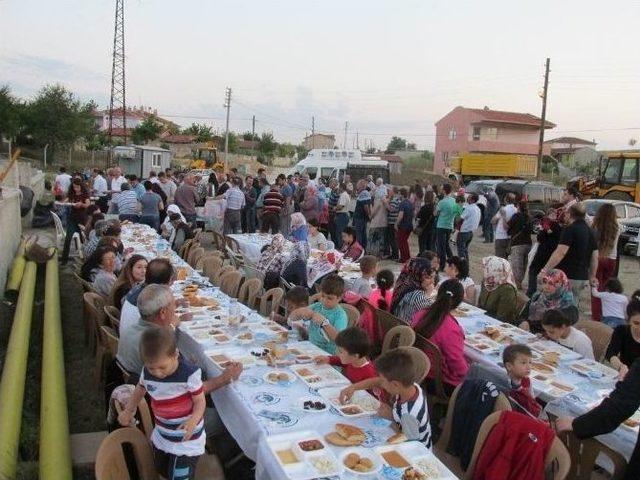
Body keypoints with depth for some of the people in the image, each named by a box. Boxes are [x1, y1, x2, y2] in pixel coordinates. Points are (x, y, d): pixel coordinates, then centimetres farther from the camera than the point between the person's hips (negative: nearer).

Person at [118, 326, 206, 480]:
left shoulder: (189, 374, -27)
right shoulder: (146, 373, -11)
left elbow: (200, 401, -18)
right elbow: (140, 389, 12)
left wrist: (193, 420, -35)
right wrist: (128, 410, 11)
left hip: (187, 438, -6)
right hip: (161, 435, 6)